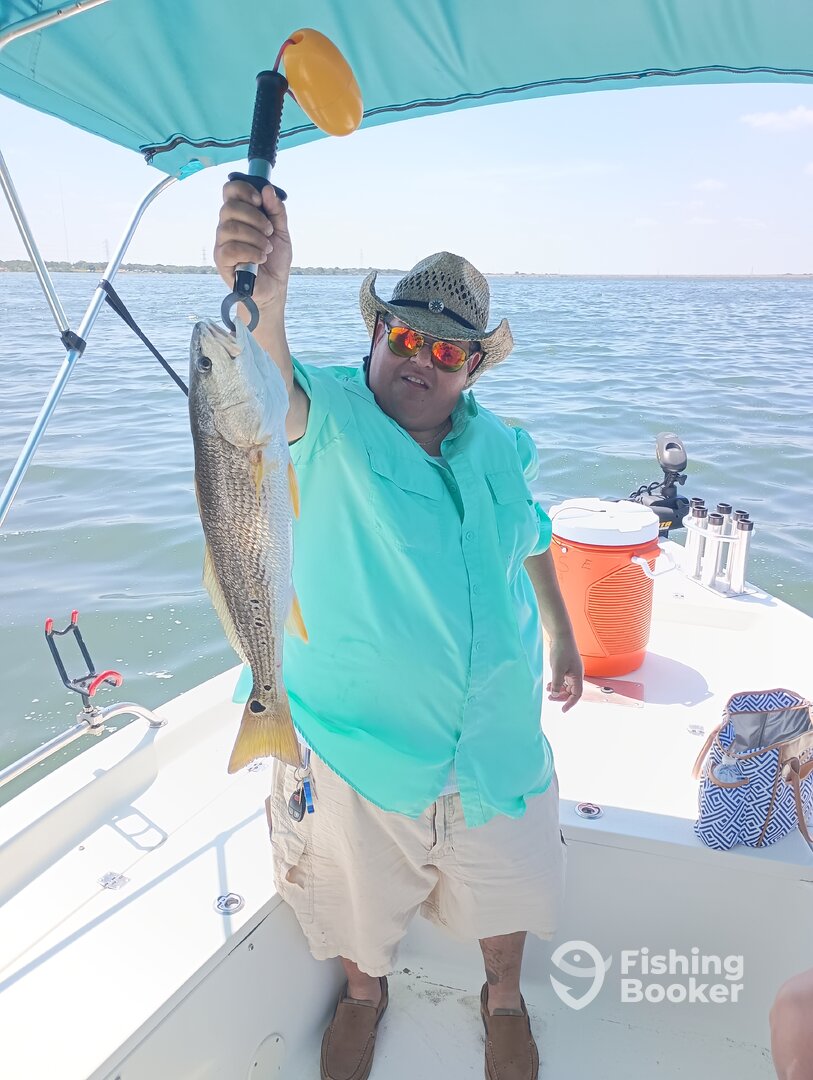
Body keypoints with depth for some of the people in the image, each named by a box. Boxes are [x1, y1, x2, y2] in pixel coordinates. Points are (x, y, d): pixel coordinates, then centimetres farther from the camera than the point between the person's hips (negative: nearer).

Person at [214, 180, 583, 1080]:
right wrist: (263, 296, -61)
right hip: (355, 739, -3)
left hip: (495, 739, 4)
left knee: (501, 886, 23)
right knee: (358, 892, 22)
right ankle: (363, 993, 56)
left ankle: (503, 999, 56)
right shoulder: (332, 418, -17)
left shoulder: (501, 447, -3)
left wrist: (561, 635, 21)